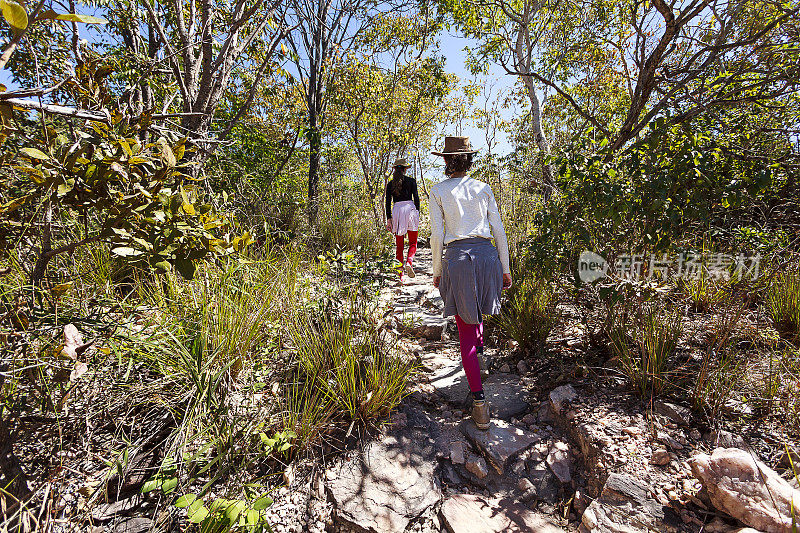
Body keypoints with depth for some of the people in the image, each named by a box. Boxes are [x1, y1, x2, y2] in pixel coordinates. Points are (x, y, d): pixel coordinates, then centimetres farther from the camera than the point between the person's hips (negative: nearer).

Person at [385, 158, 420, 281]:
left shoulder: (390, 184, 8)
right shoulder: (411, 181, 3)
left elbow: (388, 202, 5)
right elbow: (416, 198, -1)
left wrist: (389, 219, 7)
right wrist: (417, 213, 5)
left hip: (396, 211, 2)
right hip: (410, 209, -2)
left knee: (399, 245, 8)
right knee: (413, 243, 8)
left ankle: (400, 274, 6)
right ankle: (409, 261, -21)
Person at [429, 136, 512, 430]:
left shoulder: (438, 191, -1)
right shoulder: (483, 189, 8)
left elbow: (437, 235, -5)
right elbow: (499, 231, 7)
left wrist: (437, 270, 6)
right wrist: (505, 268, 13)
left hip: (457, 257, -3)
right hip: (487, 254, 4)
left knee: (465, 333, 4)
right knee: (476, 306, 34)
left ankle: (479, 402, 4)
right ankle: (479, 346, 60)